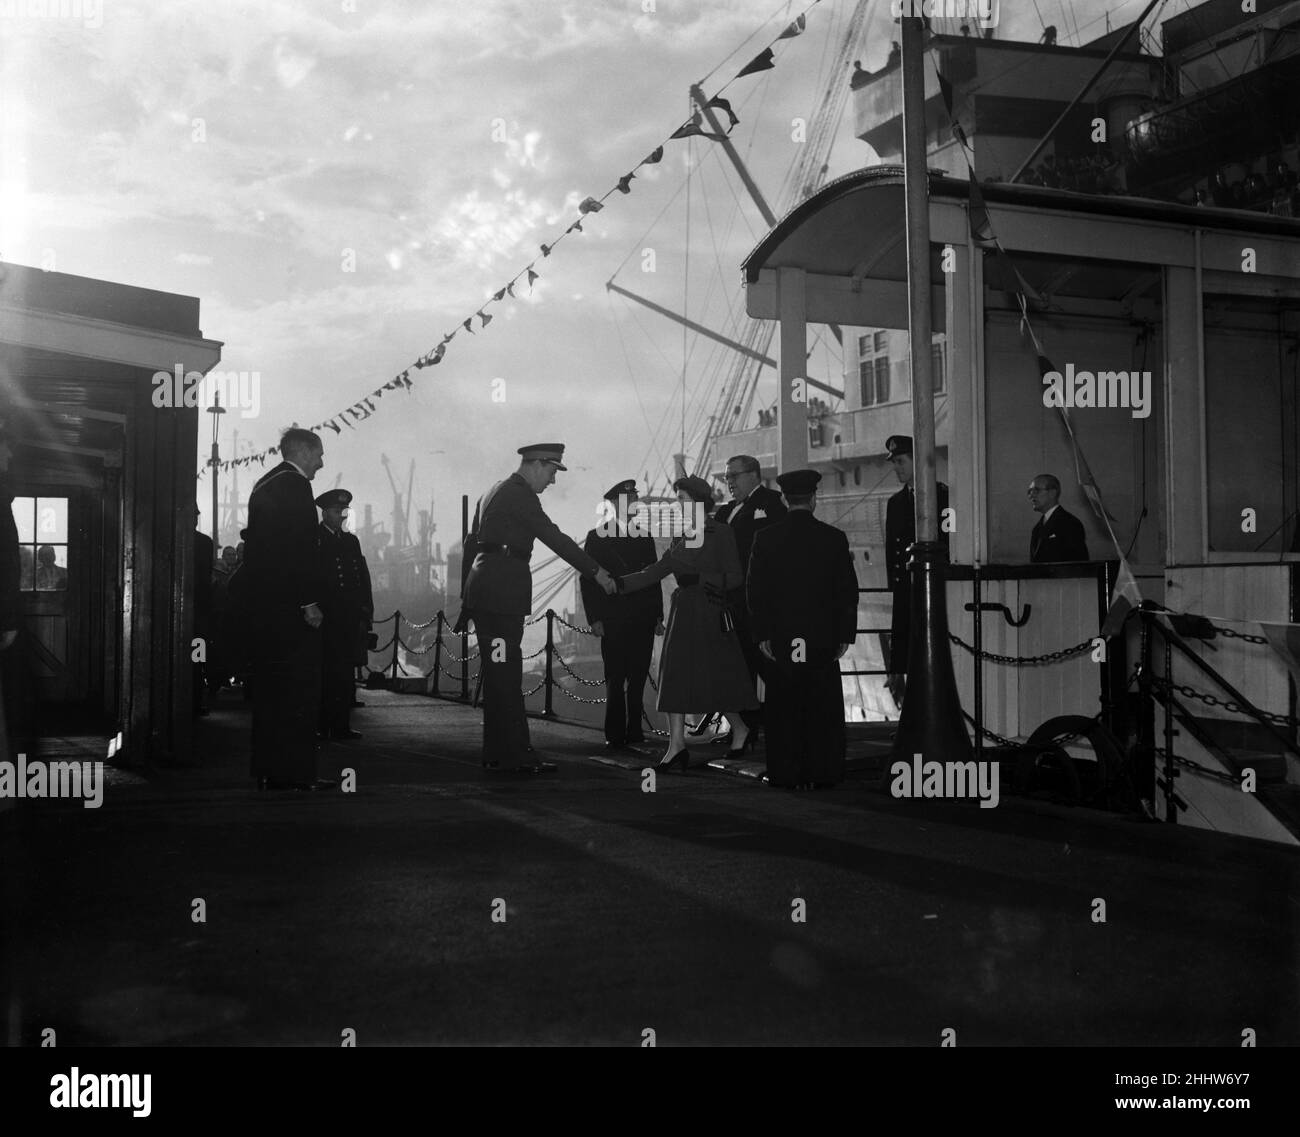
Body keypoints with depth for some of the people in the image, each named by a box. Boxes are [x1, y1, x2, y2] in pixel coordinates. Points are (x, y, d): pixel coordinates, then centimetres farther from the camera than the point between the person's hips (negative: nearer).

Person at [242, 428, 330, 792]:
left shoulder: (264, 485, 19)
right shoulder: (294, 485, -11)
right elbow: (301, 547, -18)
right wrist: (309, 602, -18)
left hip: (262, 599, 10)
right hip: (289, 602, -10)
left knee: (269, 687, 12)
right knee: (300, 689, -7)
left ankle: (268, 770, 15)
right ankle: (295, 772, -7)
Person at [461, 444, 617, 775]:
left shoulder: (493, 493, 20)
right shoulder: (520, 495, -10)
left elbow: (472, 544, 22)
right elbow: (554, 537, -16)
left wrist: (466, 598, 24)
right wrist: (596, 571, -13)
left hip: (482, 587, 10)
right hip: (503, 590, -10)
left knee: (497, 674, 12)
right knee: (507, 675, -8)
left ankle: (497, 753, 16)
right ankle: (515, 755, -6)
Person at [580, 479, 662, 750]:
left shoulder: (645, 538, 15)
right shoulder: (597, 538, 4)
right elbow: (588, 580, 0)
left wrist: (658, 616, 9)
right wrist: (594, 619, -7)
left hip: (643, 622, 3)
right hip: (612, 622, -3)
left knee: (638, 679, 2)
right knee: (615, 680, -2)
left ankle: (634, 731, 8)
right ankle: (615, 734, 3)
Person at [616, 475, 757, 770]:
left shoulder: (721, 533, -5)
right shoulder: (681, 537, 13)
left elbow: (735, 577, -9)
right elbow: (655, 572, 11)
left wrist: (698, 578, -18)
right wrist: (619, 583, 1)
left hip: (711, 614, -6)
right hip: (683, 612, 6)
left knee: (719, 677, 1)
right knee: (675, 675, -3)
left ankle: (740, 731, 22)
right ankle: (676, 744, -3)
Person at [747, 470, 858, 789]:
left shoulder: (765, 538, -2)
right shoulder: (834, 538, -1)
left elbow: (755, 590, -2)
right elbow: (847, 591, -1)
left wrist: (762, 634, 1)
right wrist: (845, 634, 4)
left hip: (779, 640, 0)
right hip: (822, 638, 0)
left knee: (783, 707, 6)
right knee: (822, 708, 8)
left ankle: (786, 773, 8)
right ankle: (821, 772, 11)